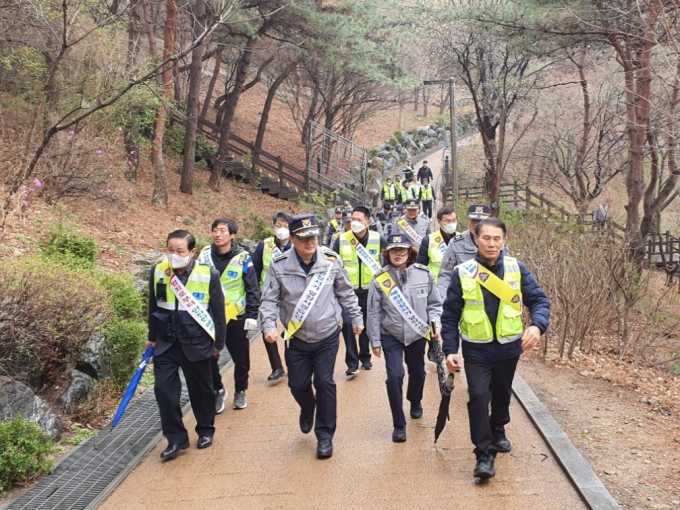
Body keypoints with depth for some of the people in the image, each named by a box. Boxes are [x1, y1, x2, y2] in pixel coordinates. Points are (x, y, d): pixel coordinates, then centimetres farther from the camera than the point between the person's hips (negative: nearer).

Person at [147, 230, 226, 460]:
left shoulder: (209, 275, -14)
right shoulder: (157, 271, -5)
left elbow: (218, 312, -4)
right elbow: (153, 306, 9)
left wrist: (219, 343, 1)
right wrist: (152, 337, 16)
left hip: (197, 343, -2)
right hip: (166, 342, 3)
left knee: (201, 390, 12)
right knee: (164, 389, -2)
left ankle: (205, 430, 34)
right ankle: (176, 438, 13)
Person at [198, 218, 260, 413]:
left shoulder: (242, 258, -9)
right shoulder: (204, 256, -2)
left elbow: (253, 289, -5)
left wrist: (252, 315, -9)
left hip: (235, 317, -2)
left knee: (241, 358, 9)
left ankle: (240, 391, 31)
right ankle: (218, 391, 25)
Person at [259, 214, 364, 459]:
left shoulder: (331, 260, -9)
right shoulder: (279, 266, -12)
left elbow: (346, 293, 5)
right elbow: (269, 300, -7)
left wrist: (357, 318, 12)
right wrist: (269, 326, -22)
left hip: (327, 336, -1)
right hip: (296, 338, 1)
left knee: (324, 383, -1)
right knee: (298, 384, 10)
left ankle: (325, 435, 16)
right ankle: (307, 411, 46)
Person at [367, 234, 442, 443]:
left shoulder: (424, 274, -9)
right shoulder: (380, 279, -11)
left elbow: (434, 303, 3)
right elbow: (374, 313, -4)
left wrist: (436, 323, -13)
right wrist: (375, 341, -2)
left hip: (417, 334, 2)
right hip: (391, 336, -2)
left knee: (417, 373, 18)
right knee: (395, 376, -12)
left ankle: (415, 403, 51)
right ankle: (399, 425, 4)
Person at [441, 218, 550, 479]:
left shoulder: (516, 269, -7)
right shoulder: (463, 273, -10)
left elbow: (539, 300, -8)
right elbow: (450, 315, -4)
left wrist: (537, 325, -28)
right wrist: (450, 350, -8)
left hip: (508, 347, 2)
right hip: (476, 350, -2)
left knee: (502, 394, 20)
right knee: (478, 396, -14)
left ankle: (498, 431, 48)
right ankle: (484, 454, -1)